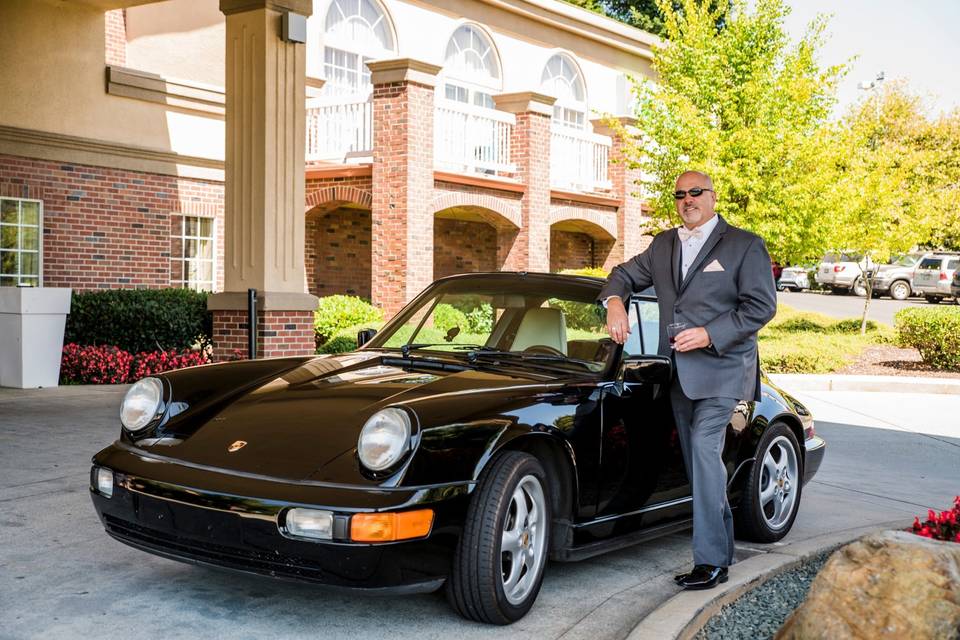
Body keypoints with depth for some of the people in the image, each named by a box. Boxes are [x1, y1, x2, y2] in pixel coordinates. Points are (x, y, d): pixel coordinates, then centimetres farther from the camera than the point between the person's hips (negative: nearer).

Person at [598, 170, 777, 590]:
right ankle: (723, 551, 22)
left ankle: (711, 561, -15)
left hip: (721, 369, -6)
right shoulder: (664, 245, 15)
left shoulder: (744, 245, -2)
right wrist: (615, 301, -2)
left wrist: (709, 335, -17)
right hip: (678, 371, 7)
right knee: (699, 461, 10)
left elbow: (761, 306, -7)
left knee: (704, 449, -19)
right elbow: (626, 274, 22)